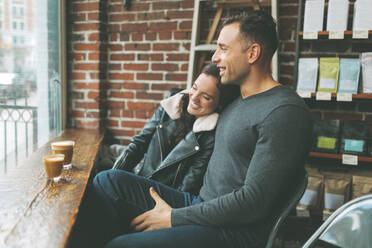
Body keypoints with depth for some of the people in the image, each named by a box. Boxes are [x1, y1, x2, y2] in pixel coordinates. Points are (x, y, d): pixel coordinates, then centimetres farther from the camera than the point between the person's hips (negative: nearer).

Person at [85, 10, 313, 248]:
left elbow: (254, 201, -21)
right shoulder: (237, 98, 13)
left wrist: (174, 217, -15)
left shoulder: (286, 112, -16)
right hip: (200, 205, 9)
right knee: (109, 181, -1)